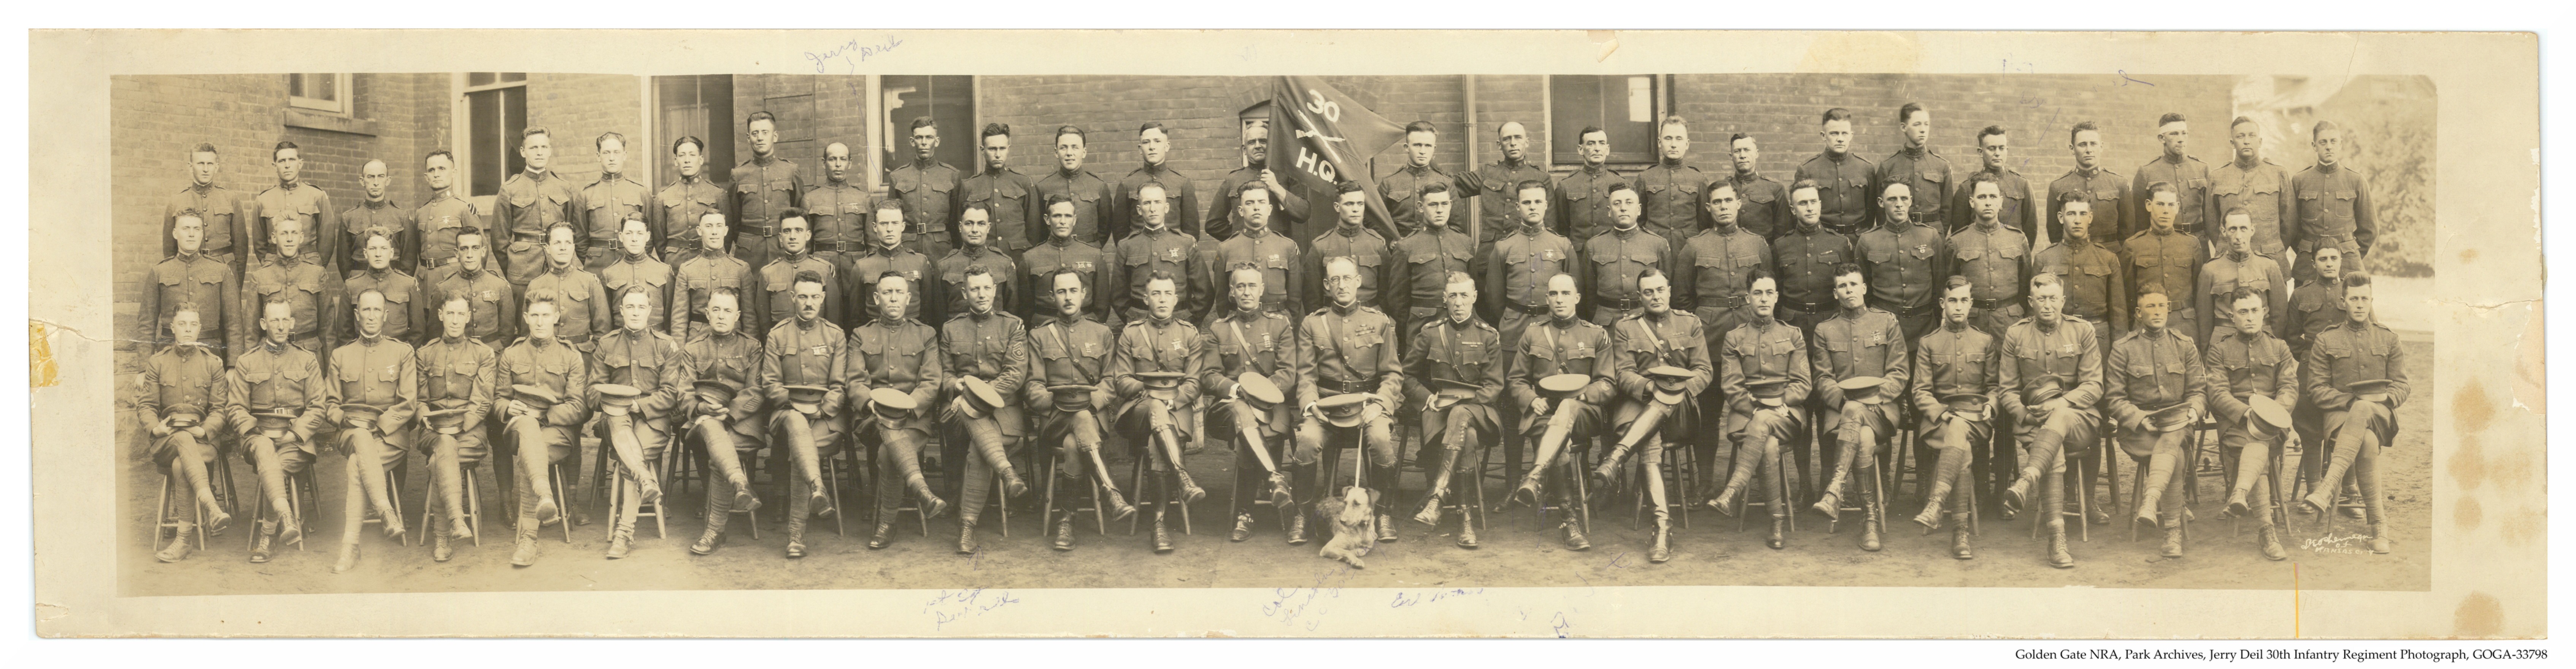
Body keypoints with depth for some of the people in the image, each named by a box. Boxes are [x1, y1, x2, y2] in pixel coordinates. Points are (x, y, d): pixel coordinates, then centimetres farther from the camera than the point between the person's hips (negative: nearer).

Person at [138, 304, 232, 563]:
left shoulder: (213, 363, 13)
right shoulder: (157, 363, 14)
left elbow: (220, 409, 8)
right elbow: (145, 405, 10)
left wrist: (205, 430, -12)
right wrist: (155, 427, -11)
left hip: (203, 440, 0)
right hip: (166, 441, 0)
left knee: (181, 465, -36)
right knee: (184, 440, -39)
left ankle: (182, 540, -39)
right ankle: (211, 508, -59)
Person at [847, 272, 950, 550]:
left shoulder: (926, 335, 17)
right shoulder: (861, 336, 19)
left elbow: (931, 383, 5)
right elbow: (854, 382, 6)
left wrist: (908, 404, -15)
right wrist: (870, 402, -17)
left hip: (914, 417, 0)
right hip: (872, 419, 0)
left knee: (888, 453, -32)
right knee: (889, 428, -37)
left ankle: (886, 526, -25)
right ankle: (922, 490, -56)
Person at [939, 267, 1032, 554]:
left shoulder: (1013, 326, 10)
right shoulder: (951, 329, 17)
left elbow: (1016, 375, -2)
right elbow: (943, 373, 17)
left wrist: (972, 400, -13)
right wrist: (957, 385, -10)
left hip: (1003, 407, -2)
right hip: (963, 409, 2)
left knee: (979, 452, -30)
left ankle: (968, 525, -32)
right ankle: (1007, 472, -51)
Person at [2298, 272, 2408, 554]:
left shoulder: (2389, 339, 19)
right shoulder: (2325, 342, 13)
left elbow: (2400, 387, 13)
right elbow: (2317, 390, 6)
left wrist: (2372, 403, -9)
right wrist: (2349, 401, -12)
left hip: (2381, 416, 0)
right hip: (2340, 414, 0)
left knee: (2362, 411, -39)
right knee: (2367, 443, -37)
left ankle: (2326, 490, -49)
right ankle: (2379, 526, -38)